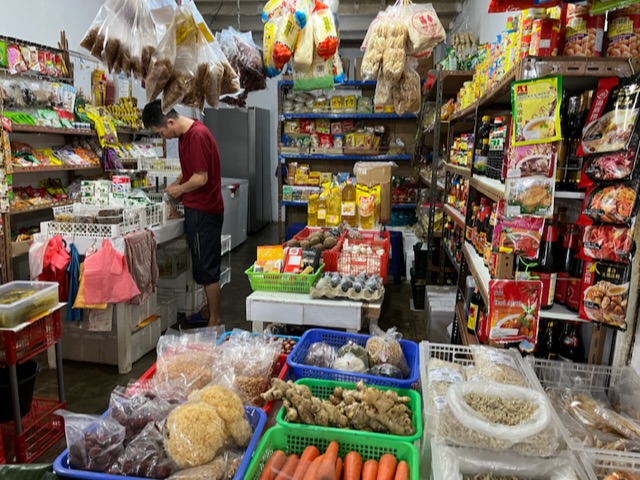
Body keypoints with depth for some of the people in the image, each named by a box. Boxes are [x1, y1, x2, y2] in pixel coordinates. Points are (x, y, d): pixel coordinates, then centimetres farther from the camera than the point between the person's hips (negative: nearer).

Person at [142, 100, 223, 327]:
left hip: (203, 210, -10)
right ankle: (209, 310, 30)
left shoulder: (197, 135, -20)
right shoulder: (186, 134, 11)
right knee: (203, 263, 17)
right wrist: (177, 184, 7)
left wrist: (180, 189, -6)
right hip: (197, 208, 10)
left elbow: (201, 178, -22)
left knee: (207, 266, -2)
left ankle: (215, 321, 9)